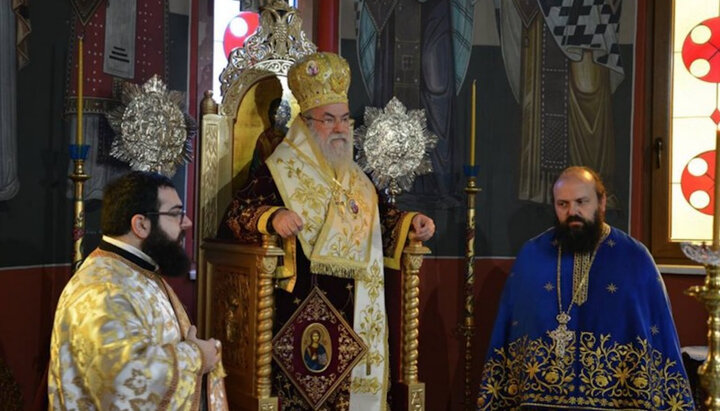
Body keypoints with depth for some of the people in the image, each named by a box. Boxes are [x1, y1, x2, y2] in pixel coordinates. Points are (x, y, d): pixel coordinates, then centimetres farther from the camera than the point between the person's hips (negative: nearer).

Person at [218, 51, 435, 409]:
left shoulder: (355, 178, 19)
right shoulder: (280, 171, -2)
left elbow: (379, 217, 29)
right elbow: (238, 212, -12)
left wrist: (408, 222, 9)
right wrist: (272, 217, -31)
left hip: (356, 311, 6)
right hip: (301, 304, -6)